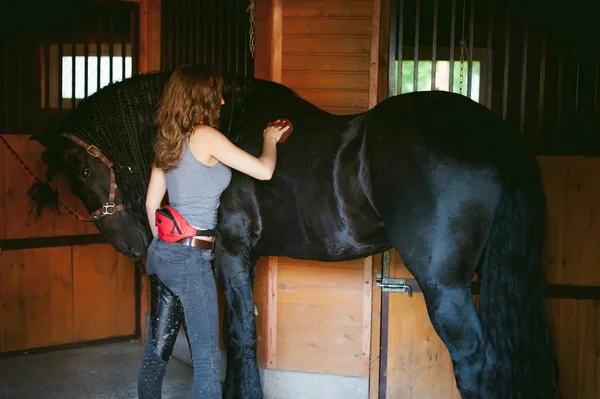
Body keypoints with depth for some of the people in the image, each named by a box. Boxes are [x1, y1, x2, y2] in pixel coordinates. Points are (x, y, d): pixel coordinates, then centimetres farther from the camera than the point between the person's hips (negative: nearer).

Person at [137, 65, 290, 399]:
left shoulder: (169, 142, 11)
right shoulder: (206, 136, -12)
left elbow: (152, 203, 15)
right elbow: (264, 171, -12)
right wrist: (271, 140, 7)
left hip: (162, 252, 8)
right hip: (190, 258, -8)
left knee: (157, 347, 18)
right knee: (207, 360, 0)